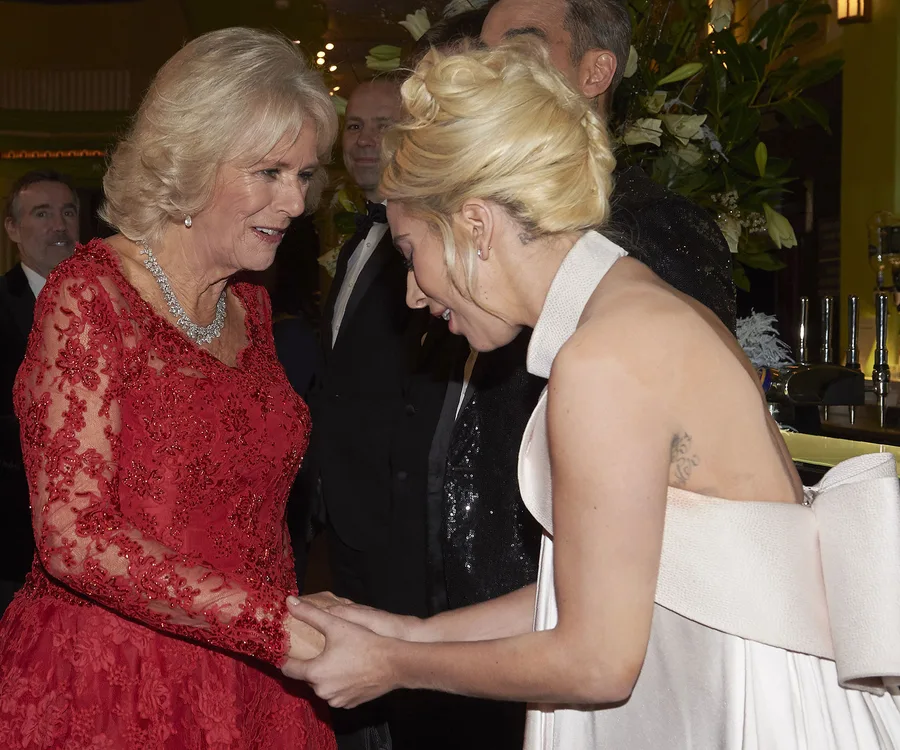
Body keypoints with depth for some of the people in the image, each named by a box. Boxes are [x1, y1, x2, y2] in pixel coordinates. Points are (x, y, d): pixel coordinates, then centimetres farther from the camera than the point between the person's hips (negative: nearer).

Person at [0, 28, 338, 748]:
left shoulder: (251, 305, 10)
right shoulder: (92, 295, -13)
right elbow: (73, 536, -20)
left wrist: (304, 632, 2)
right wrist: (274, 622, -24)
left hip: (253, 681, 6)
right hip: (107, 687, -6)